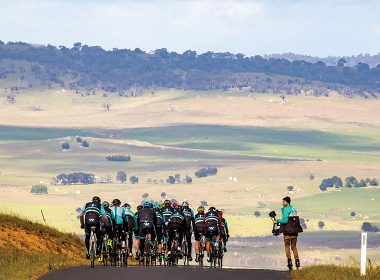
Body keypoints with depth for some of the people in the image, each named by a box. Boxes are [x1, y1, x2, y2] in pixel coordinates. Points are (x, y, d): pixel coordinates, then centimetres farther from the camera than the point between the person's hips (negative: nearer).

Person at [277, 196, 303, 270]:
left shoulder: (286, 209, -11)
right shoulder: (294, 209, 13)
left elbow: (285, 220, -18)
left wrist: (278, 220, 0)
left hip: (288, 231, -7)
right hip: (295, 230, 7)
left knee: (287, 246, 4)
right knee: (294, 246, 13)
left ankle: (289, 261, -2)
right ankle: (297, 261, 5)